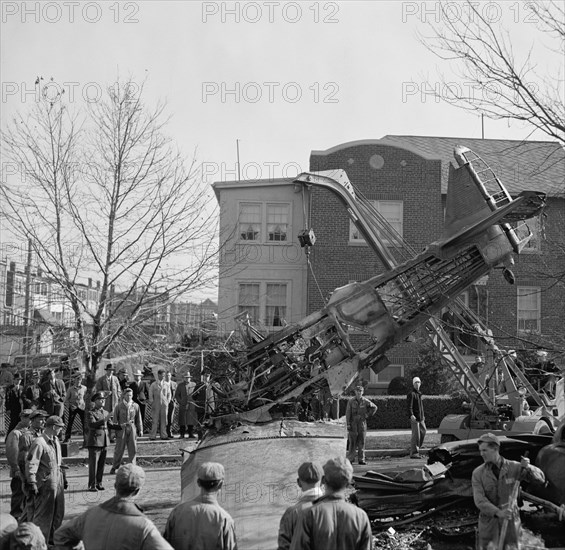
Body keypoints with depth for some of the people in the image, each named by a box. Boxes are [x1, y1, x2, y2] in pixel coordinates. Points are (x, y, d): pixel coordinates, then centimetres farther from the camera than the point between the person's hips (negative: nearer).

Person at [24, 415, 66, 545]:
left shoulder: (56, 440, 10)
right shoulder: (39, 443, -18)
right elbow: (30, 464, -18)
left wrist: (63, 476, 21)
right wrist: (32, 483, -18)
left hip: (58, 481, 8)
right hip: (46, 482, -8)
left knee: (58, 513, 16)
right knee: (44, 514, 1)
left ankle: (53, 537, 30)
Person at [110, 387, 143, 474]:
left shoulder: (135, 406, 5)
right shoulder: (119, 406, 1)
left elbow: (138, 418, 9)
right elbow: (115, 419, 4)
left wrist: (140, 429, 6)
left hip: (132, 429, 2)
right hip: (121, 429, -1)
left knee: (133, 449, 3)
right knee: (119, 449, 2)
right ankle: (114, 467, 14)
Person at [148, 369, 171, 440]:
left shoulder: (167, 384, 9)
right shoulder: (153, 385, 4)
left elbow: (169, 394, 14)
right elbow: (150, 395, 5)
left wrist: (168, 402, 3)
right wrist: (152, 403, -3)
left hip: (164, 404, 2)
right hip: (156, 405, -2)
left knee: (164, 420, 2)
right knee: (155, 420, -3)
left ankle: (163, 435, 7)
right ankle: (153, 436, -1)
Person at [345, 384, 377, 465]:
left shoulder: (365, 401, 1)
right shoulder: (351, 402, -2)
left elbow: (374, 407, 14)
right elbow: (348, 413, -3)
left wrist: (368, 415, 5)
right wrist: (348, 424, -9)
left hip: (362, 423, 1)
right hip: (353, 423, -1)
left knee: (362, 442, 2)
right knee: (352, 442, -1)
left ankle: (361, 459, 5)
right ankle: (351, 458, 5)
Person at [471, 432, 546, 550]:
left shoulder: (513, 467, -5)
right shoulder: (478, 473, -7)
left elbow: (540, 478, -3)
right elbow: (479, 500, -15)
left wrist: (528, 467, -24)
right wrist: (498, 512, -30)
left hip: (510, 521, 0)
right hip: (488, 522, 0)